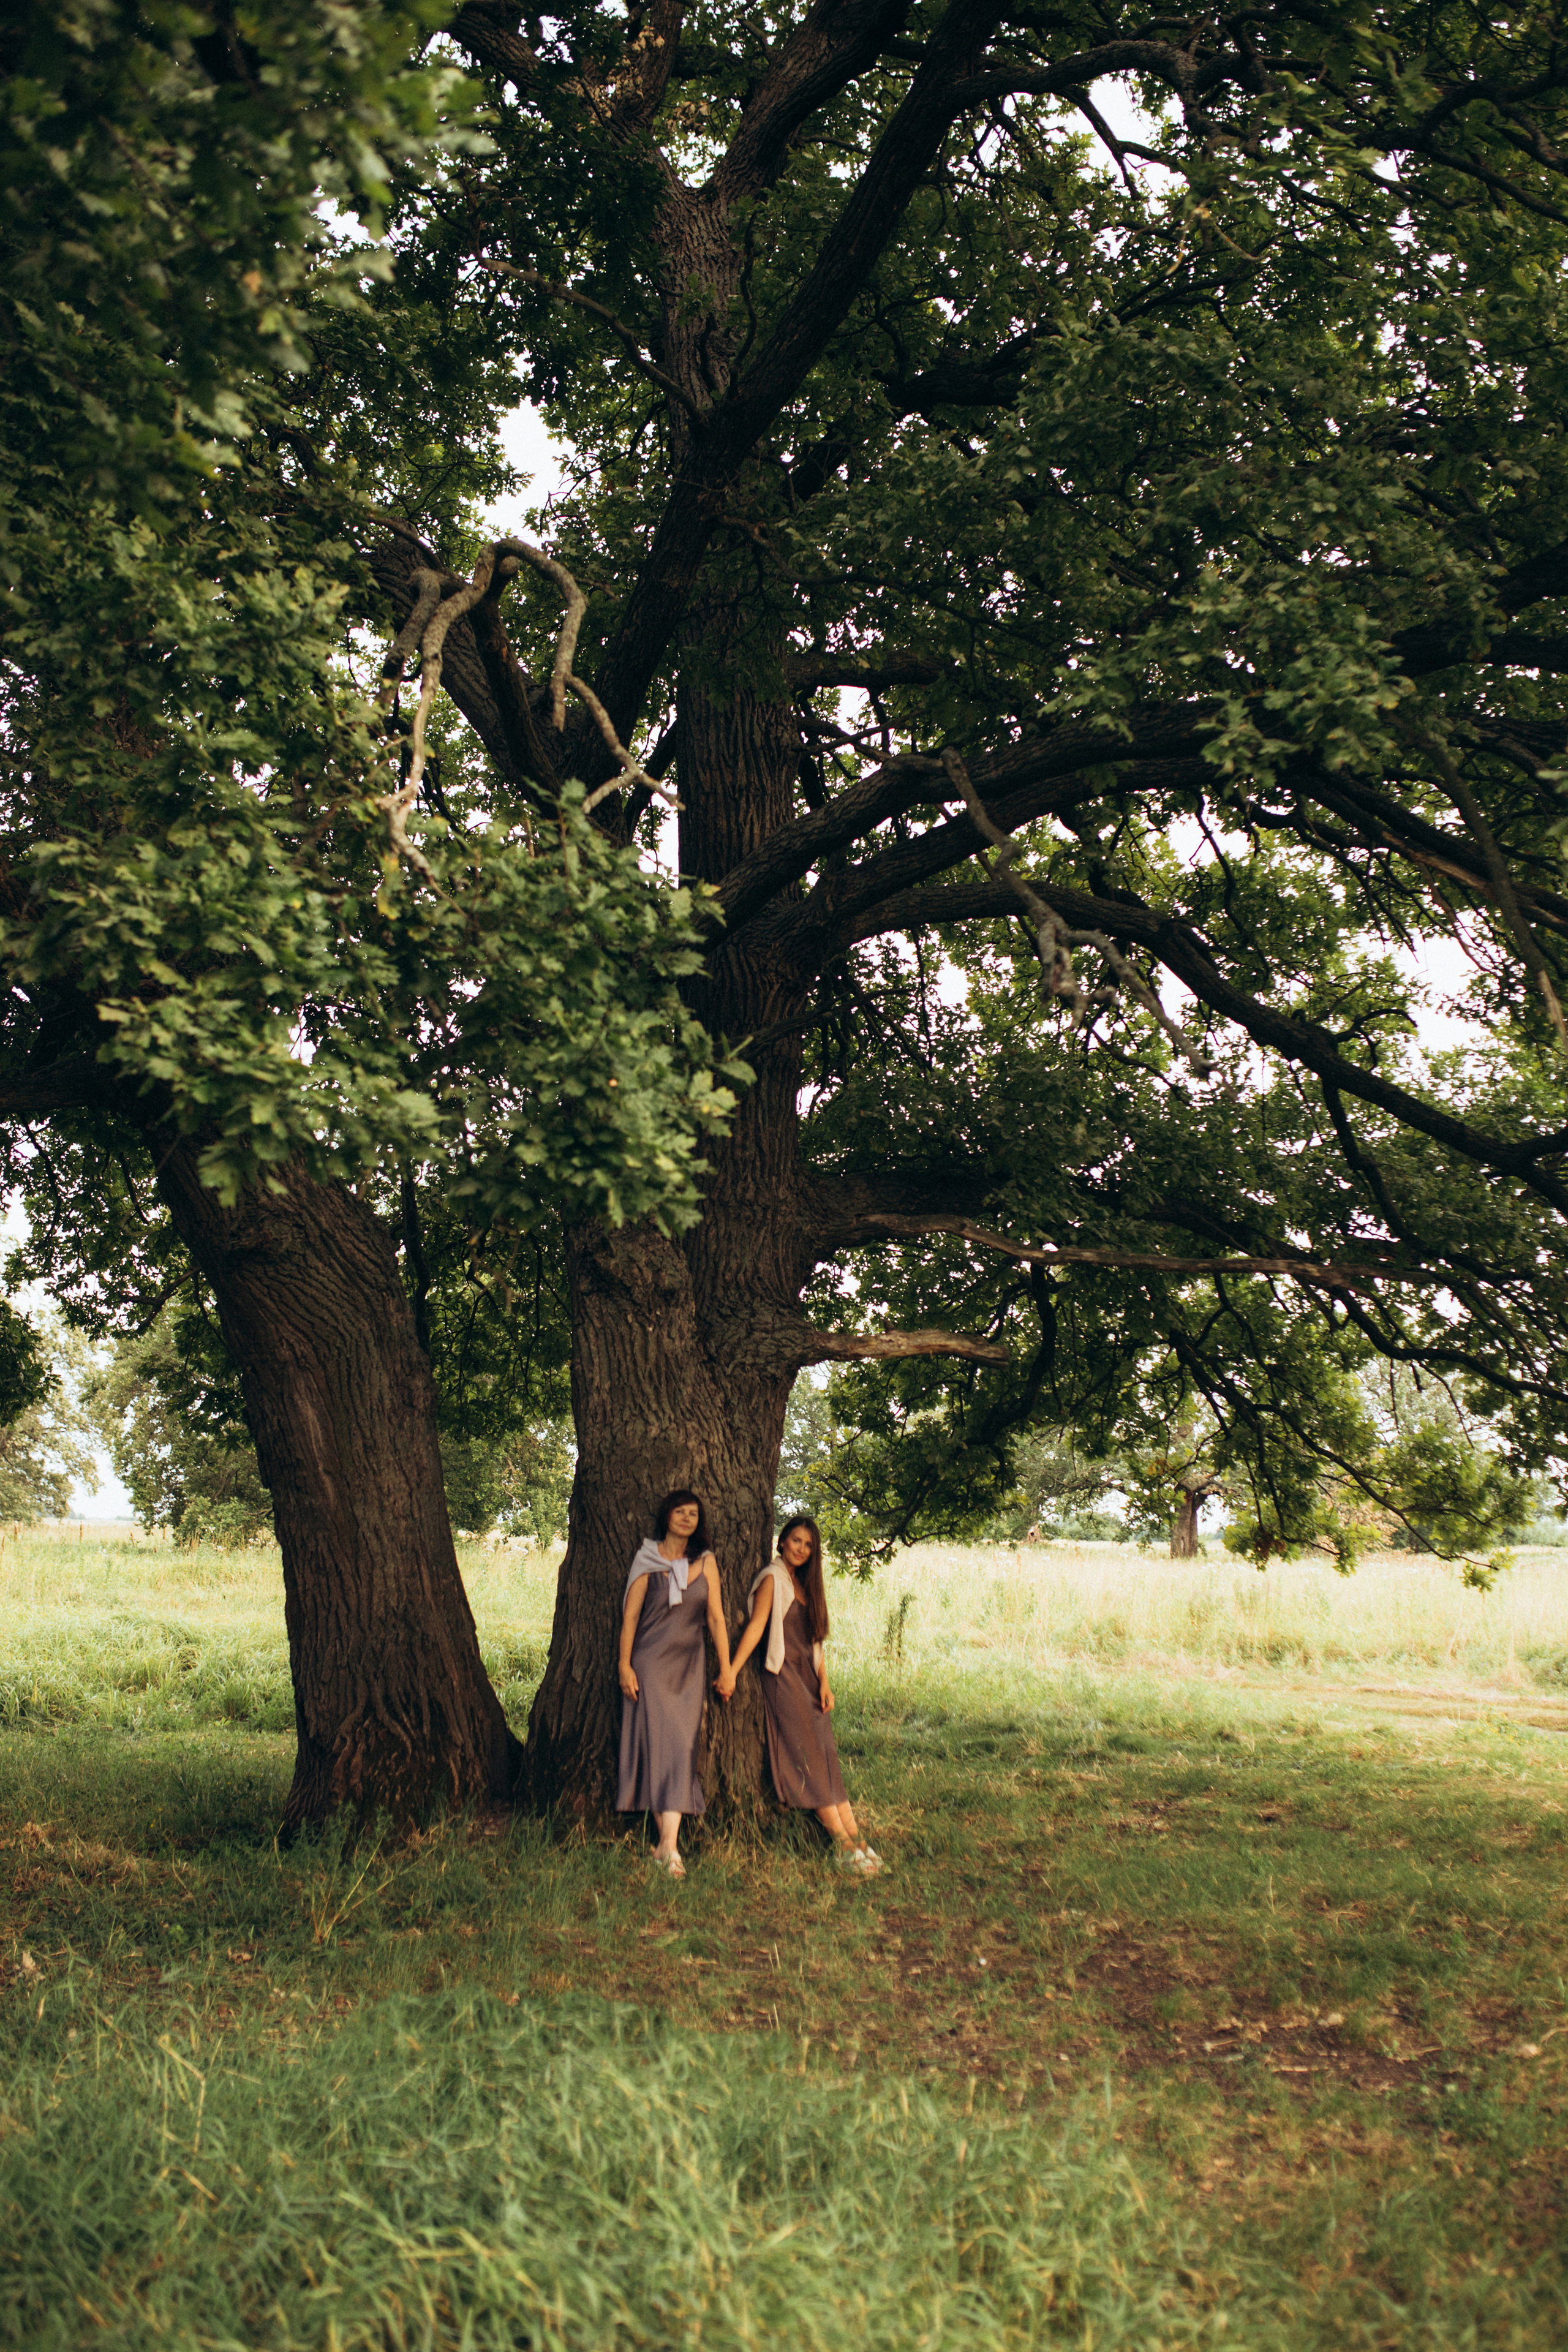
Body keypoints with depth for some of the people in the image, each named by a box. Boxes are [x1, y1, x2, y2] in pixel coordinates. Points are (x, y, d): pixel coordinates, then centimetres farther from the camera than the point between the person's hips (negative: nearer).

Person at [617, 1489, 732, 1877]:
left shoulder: (705, 1561, 7)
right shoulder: (648, 1559, 0)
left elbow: (716, 1616, 7)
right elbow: (631, 1614, -1)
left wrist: (726, 1668, 3)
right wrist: (625, 1665, -7)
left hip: (689, 1666, 3)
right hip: (651, 1662, -3)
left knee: (682, 1748, -4)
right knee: (659, 1742, -9)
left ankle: (668, 1844, -6)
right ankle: (667, 1842, -7)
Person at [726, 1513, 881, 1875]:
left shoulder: (806, 1584, 18)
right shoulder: (773, 1579, -4)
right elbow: (757, 1625, -13)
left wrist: (824, 1682, 9)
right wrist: (732, 1671, -21)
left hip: (808, 1677, 7)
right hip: (782, 1675, -7)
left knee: (827, 1754, 1)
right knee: (806, 1754, -9)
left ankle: (855, 1837, -4)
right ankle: (843, 1844, -12)